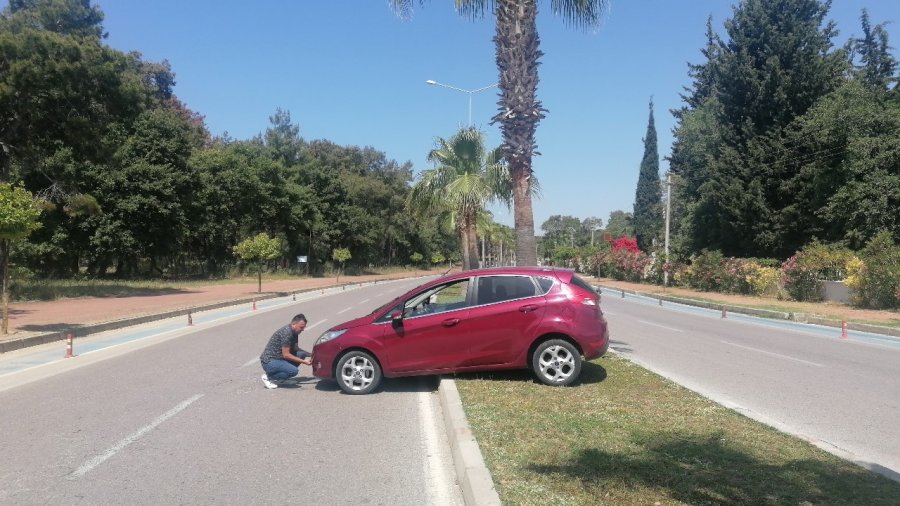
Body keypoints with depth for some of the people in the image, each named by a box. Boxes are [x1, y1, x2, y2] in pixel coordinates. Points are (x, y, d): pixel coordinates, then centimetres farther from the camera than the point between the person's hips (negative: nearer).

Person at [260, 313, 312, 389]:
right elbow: (286, 355, -20)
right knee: (293, 371, -28)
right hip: (269, 362, -10)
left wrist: (310, 354, 7)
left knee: (302, 354, 2)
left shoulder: (294, 332, 8)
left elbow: (295, 349, 19)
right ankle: (268, 377, -7)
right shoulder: (286, 332, -21)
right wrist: (303, 361, -18)